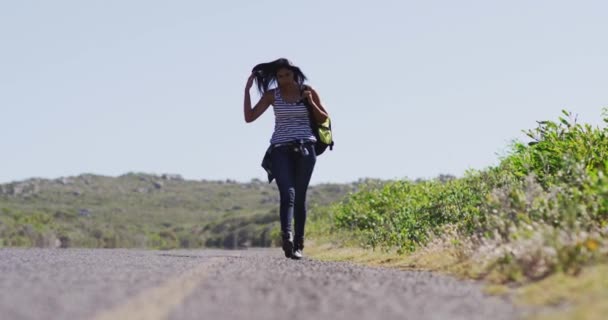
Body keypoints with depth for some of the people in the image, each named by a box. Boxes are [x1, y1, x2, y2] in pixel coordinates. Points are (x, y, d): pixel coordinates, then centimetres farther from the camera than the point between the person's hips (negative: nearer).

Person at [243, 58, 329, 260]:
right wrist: (247, 89, -5)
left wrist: (311, 103, -6)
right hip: (281, 150, -1)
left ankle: (298, 245, 6)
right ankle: (287, 237, -35)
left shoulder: (308, 92, 7)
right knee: (287, 193, -19)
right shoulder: (272, 95, 6)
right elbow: (249, 117, 1)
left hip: (305, 149, 1)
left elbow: (324, 120, 11)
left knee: (300, 197, 1)